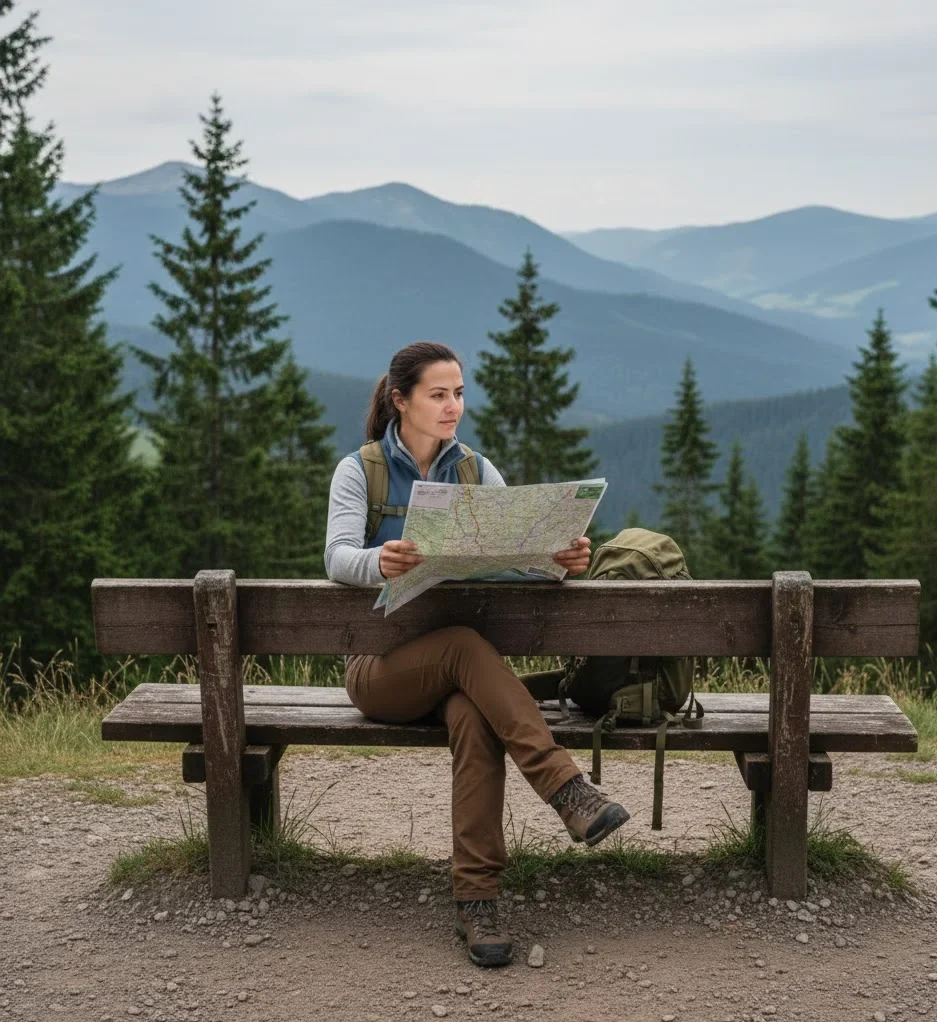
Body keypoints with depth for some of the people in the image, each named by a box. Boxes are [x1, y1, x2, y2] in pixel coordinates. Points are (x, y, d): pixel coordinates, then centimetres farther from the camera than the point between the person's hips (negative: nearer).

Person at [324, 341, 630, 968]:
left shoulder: (477, 473, 10)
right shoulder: (359, 471, 0)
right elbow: (338, 557, -16)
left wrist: (564, 558, -26)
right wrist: (380, 562, -39)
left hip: (455, 666, 2)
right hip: (382, 667, -2)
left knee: (474, 719, -33)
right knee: (465, 645, -35)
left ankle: (477, 898, -33)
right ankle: (566, 787, -38)